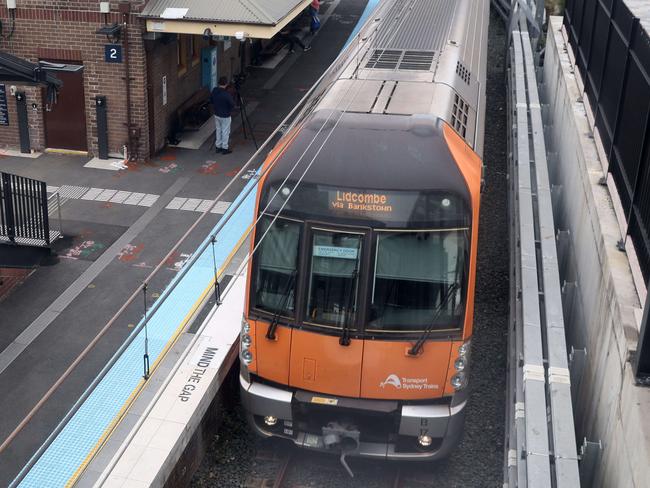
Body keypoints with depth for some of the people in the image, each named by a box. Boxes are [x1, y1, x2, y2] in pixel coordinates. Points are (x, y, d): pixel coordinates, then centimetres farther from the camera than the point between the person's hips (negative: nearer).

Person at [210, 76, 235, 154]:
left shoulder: (214, 90, -7)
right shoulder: (226, 94, -27)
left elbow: (211, 99, 8)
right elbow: (232, 104, -21)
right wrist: (230, 110, 0)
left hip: (216, 114, 6)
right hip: (225, 116, -6)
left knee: (218, 130, 20)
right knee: (225, 132, 8)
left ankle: (218, 146, 29)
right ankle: (224, 148, 16)